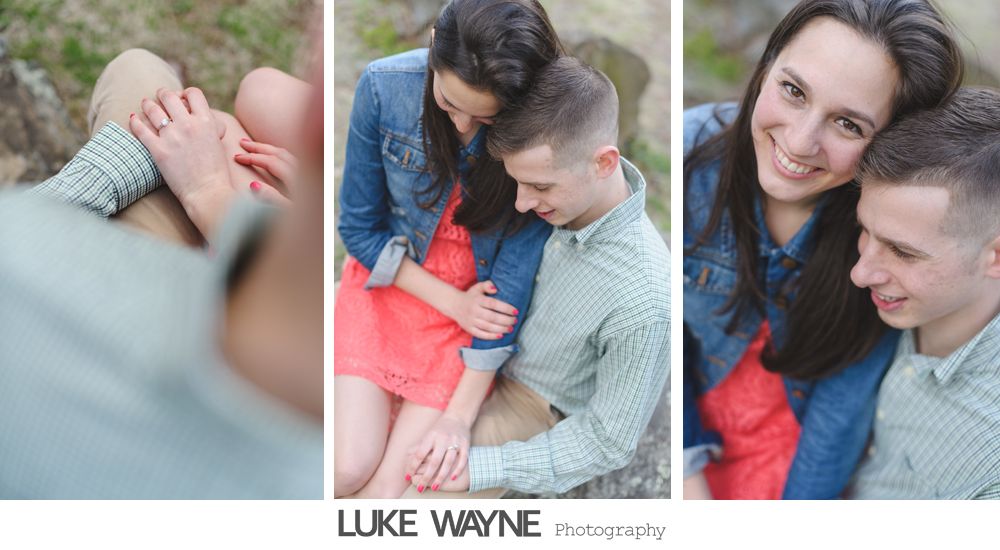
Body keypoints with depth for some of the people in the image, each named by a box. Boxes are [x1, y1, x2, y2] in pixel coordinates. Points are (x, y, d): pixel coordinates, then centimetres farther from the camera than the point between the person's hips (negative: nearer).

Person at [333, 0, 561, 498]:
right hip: (387, 284, 1)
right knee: (348, 468, -13)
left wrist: (460, 414, -16)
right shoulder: (385, 87, -19)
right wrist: (453, 302, -14)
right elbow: (359, 227, -6)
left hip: (477, 301, -1)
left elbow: (513, 278, -18)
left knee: (388, 485, -11)